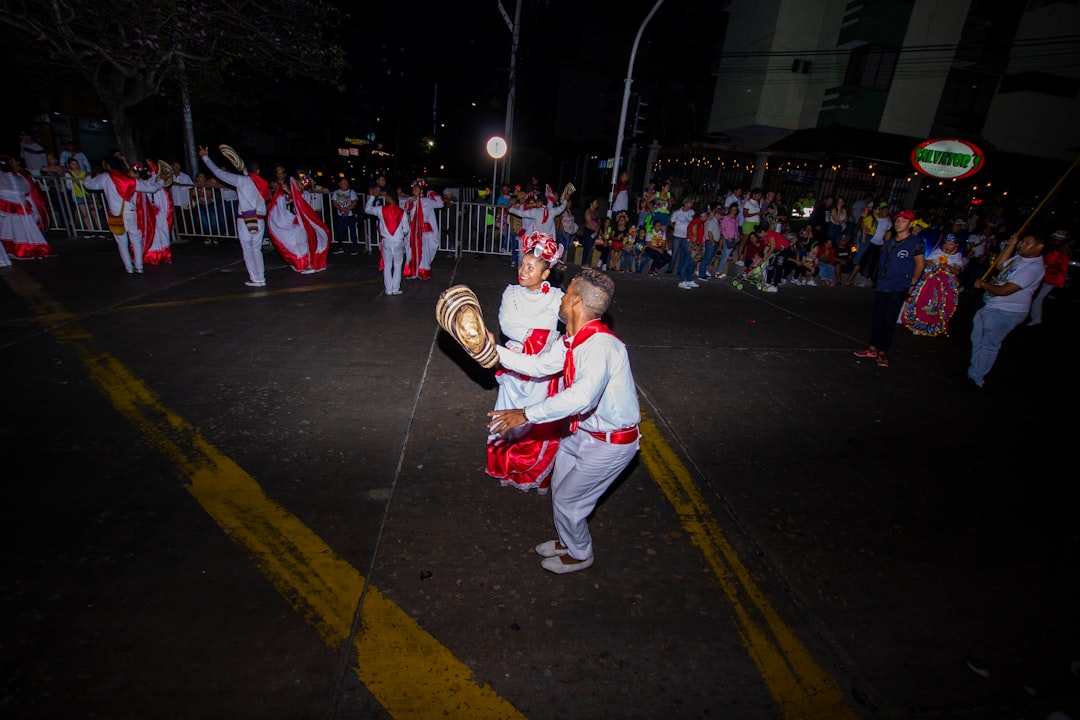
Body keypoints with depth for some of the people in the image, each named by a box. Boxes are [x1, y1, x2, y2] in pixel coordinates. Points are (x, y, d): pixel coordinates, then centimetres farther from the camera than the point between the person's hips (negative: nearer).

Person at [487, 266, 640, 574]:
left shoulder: (600, 345, -34)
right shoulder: (573, 340, -4)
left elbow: (583, 396, -49)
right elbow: (538, 365, 6)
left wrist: (526, 414, -44)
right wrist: (495, 350, 2)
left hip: (609, 442, -9)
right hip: (584, 431, 9)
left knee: (567, 501, 8)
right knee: (561, 488, 24)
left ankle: (579, 554, 38)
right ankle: (566, 540, 51)